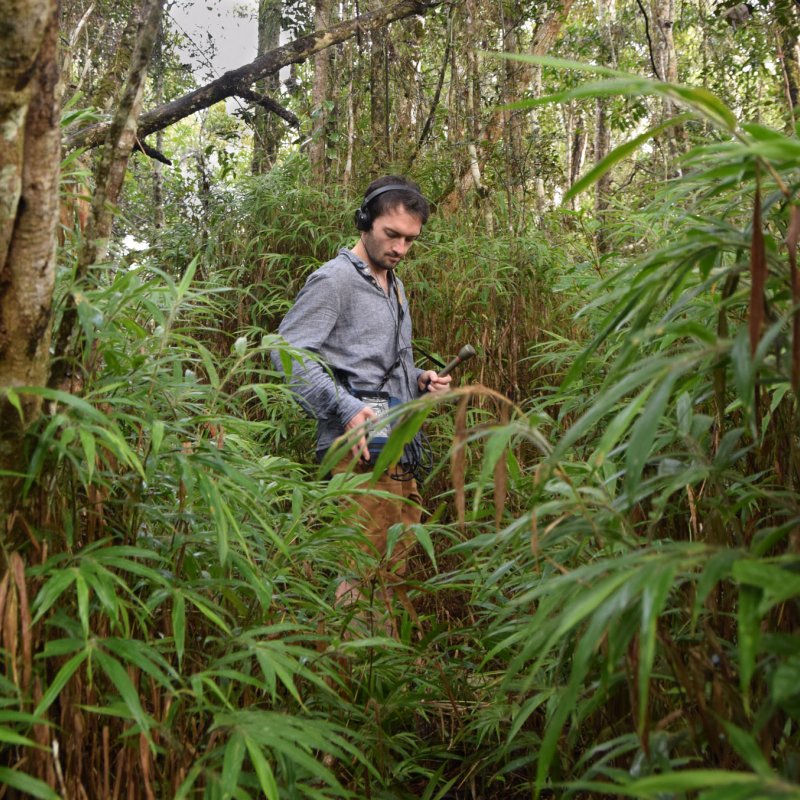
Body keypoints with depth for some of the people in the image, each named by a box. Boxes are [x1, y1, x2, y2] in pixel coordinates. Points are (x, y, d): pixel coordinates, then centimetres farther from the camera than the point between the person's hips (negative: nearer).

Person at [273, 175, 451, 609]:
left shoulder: (395, 286, 23)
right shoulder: (334, 280, -5)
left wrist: (419, 378, 12)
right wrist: (347, 409, -21)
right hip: (362, 447, -9)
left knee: (397, 566, 12)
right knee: (368, 567, -14)